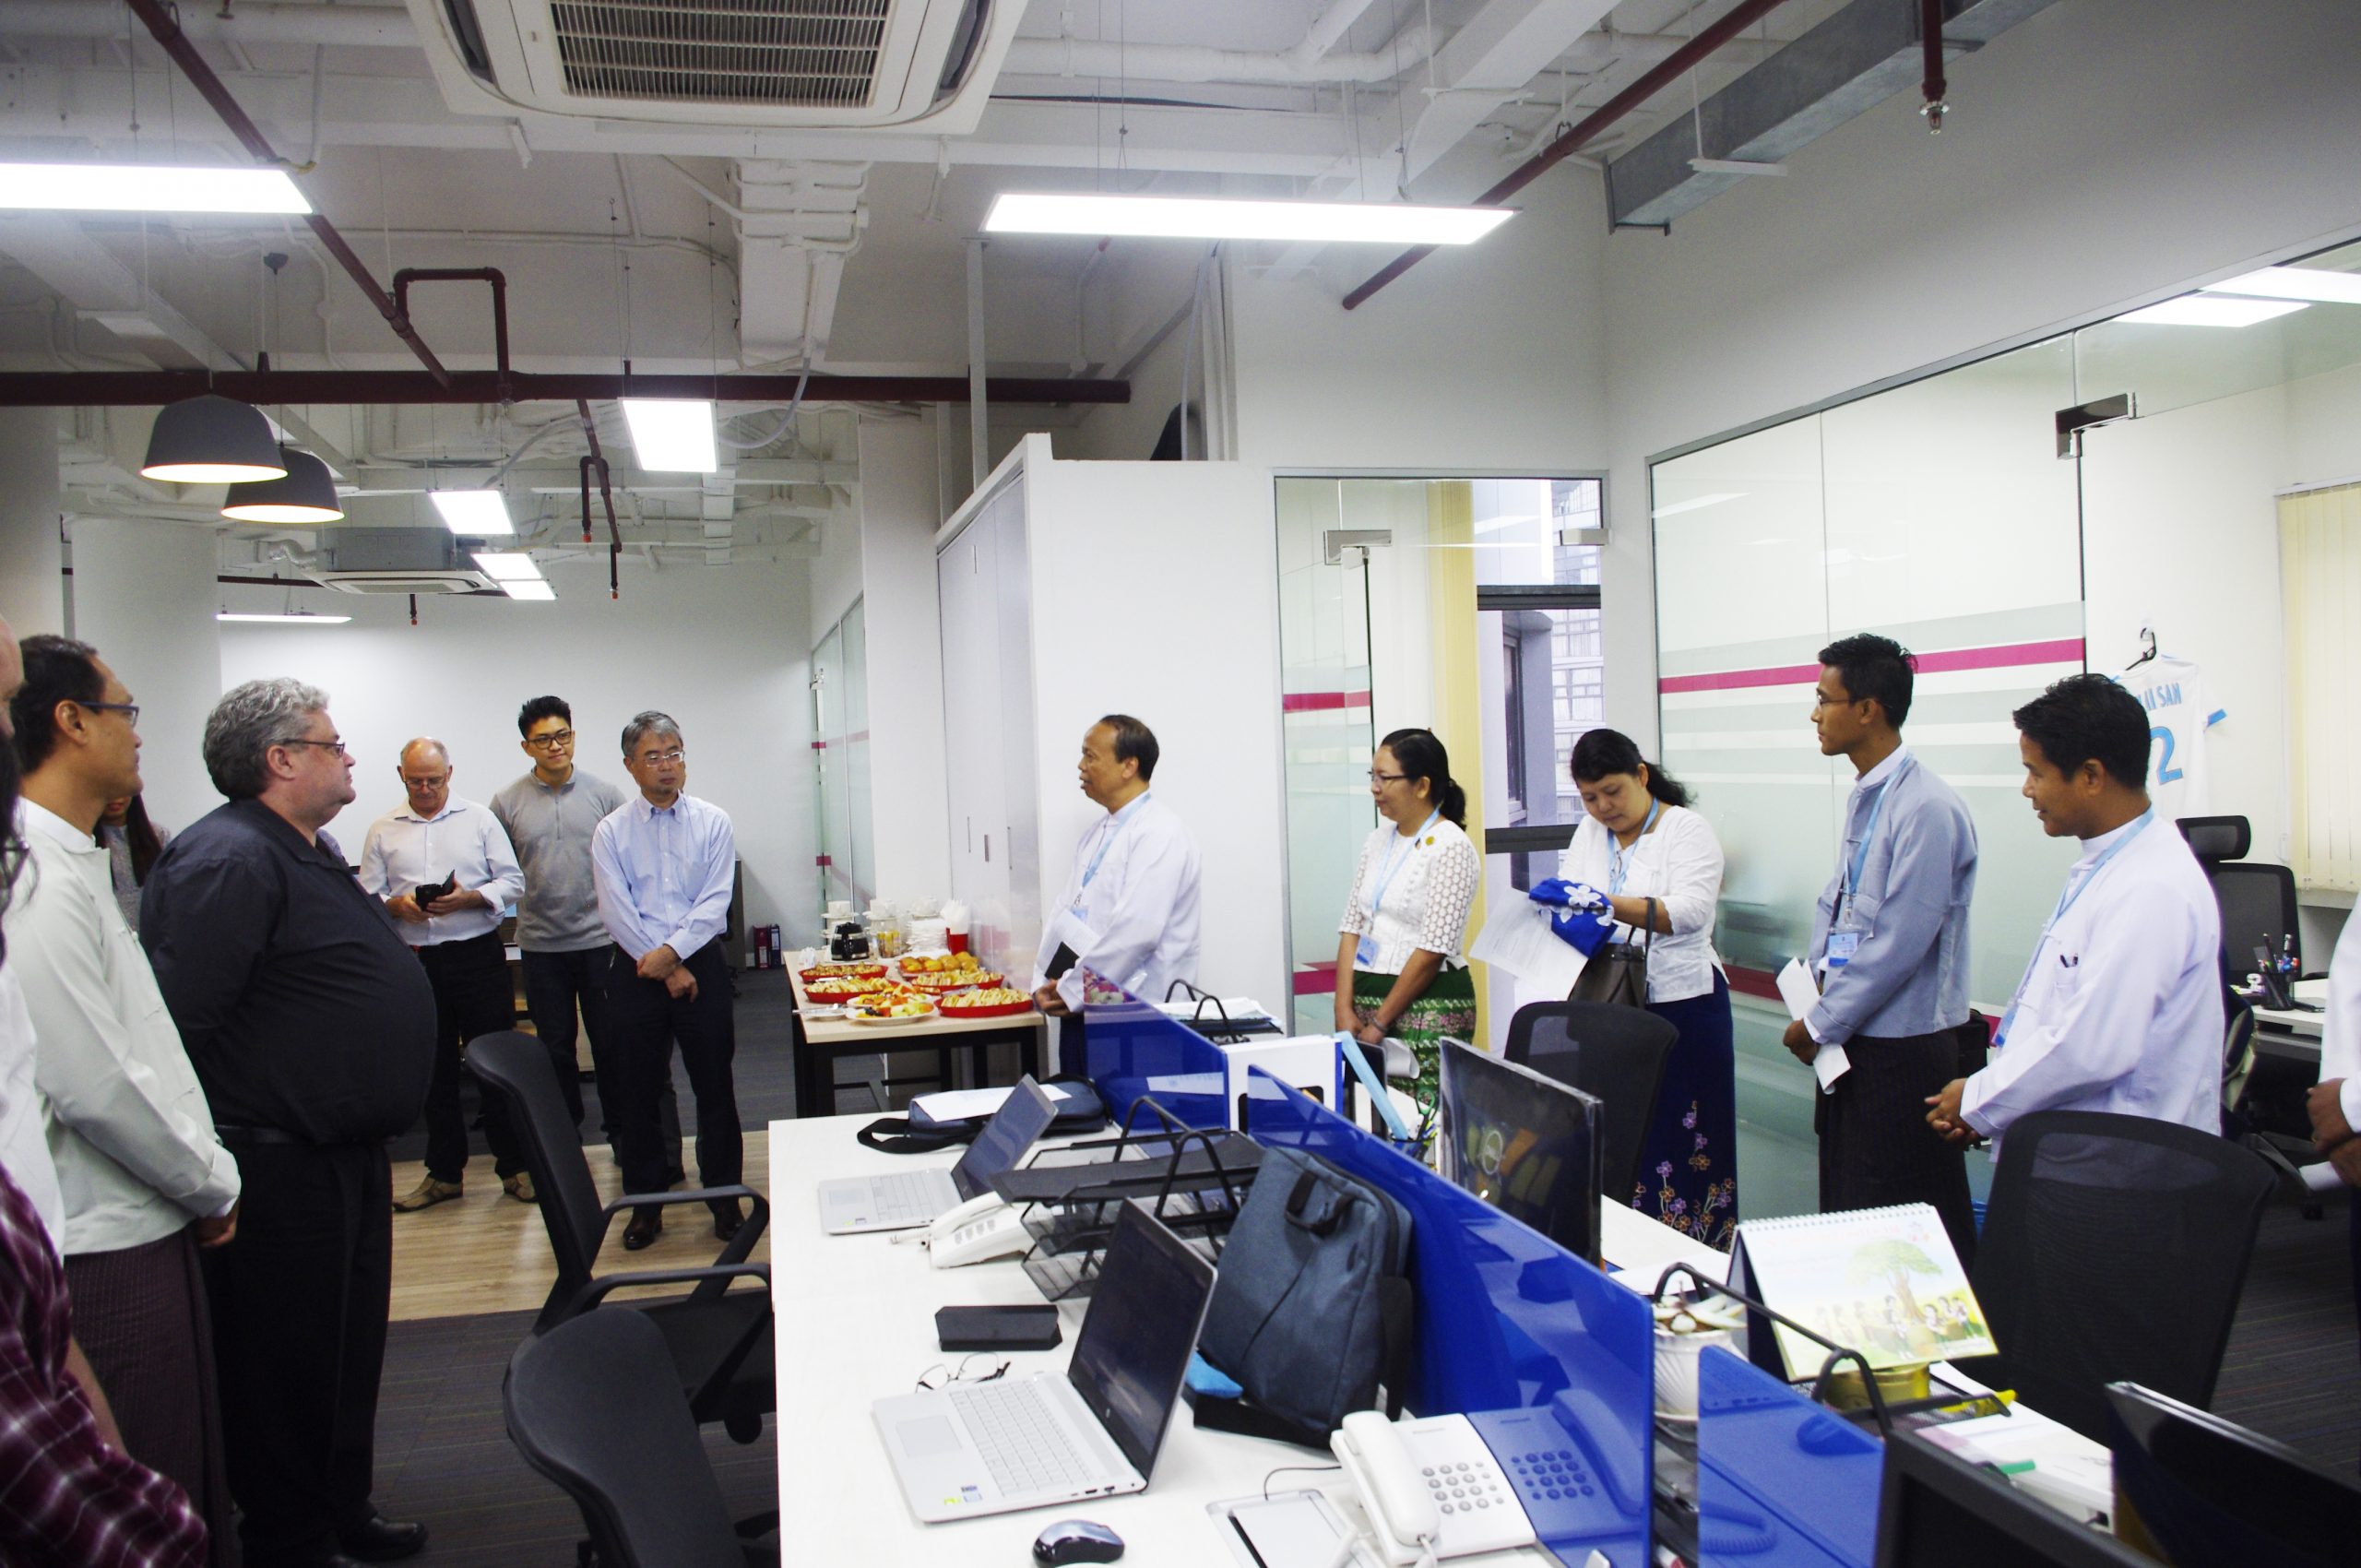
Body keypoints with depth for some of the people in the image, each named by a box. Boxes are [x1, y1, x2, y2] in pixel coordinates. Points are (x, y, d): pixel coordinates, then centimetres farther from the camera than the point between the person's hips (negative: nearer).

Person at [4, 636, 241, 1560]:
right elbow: (95, 1087, -22)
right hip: (106, 1251, -9)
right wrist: (214, 1183, -9)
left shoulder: (75, 867, 13)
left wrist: (204, 1177, 13)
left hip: (141, 1232, 9)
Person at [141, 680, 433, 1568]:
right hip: (281, 1169, -10)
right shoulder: (227, 861, -21)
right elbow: (181, 1020, -28)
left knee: (351, 1348, 21)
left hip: (346, 1154, 10)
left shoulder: (313, 852, 14)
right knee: (289, 1362, 4)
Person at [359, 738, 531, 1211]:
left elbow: (512, 882, 1)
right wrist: (396, 905, -13)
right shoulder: (383, 831, 10)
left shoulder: (479, 819, 5)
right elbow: (366, 897, 7)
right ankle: (444, 1172, 20)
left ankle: (514, 1166, 10)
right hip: (416, 962, 2)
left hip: (479, 955, -2)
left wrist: (468, 898, -15)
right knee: (434, 1070, 10)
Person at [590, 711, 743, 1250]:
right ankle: (645, 1205, 19)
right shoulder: (611, 831, 2)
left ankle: (724, 1197, 16)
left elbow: (715, 901, -5)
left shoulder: (713, 823, 2)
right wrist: (666, 971, -11)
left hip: (701, 964, 0)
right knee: (638, 1090, 7)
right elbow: (617, 911, -6)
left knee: (714, 1085, 4)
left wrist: (672, 951, -16)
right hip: (634, 971, 1)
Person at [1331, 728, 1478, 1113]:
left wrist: (1380, 1023, -13)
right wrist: (1345, 1009, -1)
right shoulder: (1378, 841, 11)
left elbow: (1432, 950, -15)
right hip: (1368, 996, 7)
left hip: (1430, 1004, -7)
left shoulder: (1450, 847, -11)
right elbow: (1351, 926, 10)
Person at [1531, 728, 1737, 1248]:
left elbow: (1689, 911, -20)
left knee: (1677, 1147, -4)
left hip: (1680, 1006, -5)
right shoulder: (1589, 833, 12)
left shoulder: (1688, 831, -5)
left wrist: (1606, 903, -33)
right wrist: (1575, 925, -20)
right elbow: (1564, 902, 5)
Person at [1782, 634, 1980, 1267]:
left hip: (1904, 1048, -9)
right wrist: (1818, 1010, 4)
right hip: (1852, 1038, 9)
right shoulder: (1865, 797, 10)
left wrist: (1820, 1026, -12)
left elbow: (1900, 942, -20)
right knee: (1847, 1214, 16)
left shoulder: (1926, 809, -19)